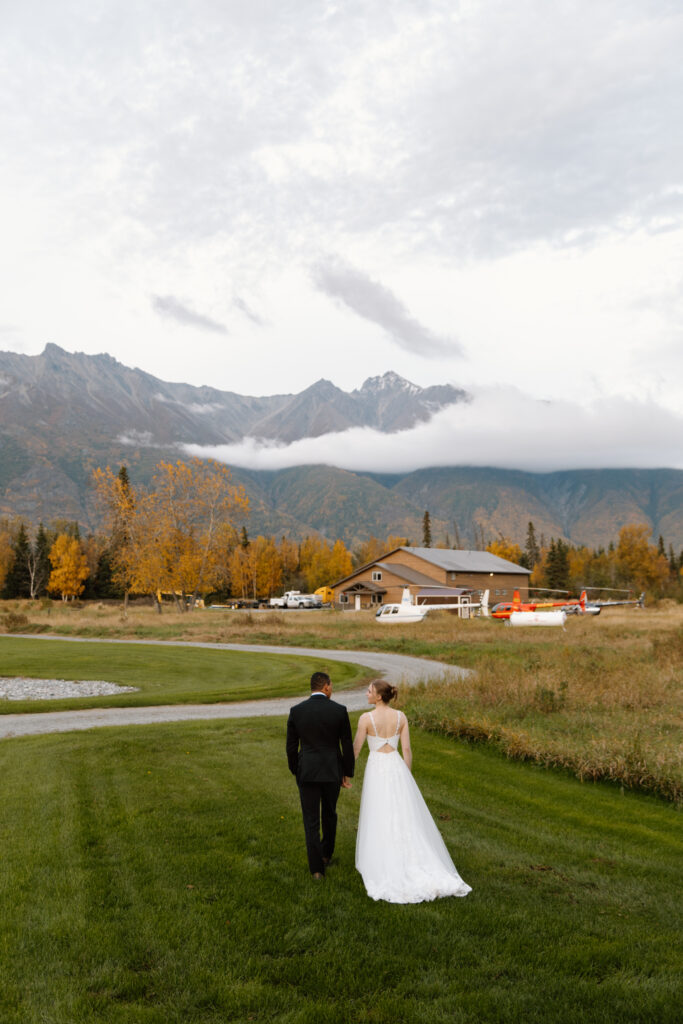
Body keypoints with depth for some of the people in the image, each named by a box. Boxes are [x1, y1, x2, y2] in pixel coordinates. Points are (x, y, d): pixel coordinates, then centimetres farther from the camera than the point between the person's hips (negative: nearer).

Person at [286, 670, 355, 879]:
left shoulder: (296, 711, -6)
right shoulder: (339, 710, -9)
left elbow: (291, 746, 0)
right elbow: (347, 746, -5)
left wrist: (295, 771, 14)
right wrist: (347, 774, 6)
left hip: (307, 772, 0)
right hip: (332, 772, 1)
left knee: (311, 821, 7)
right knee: (329, 813, 24)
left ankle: (317, 868, 5)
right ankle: (326, 853, 39)